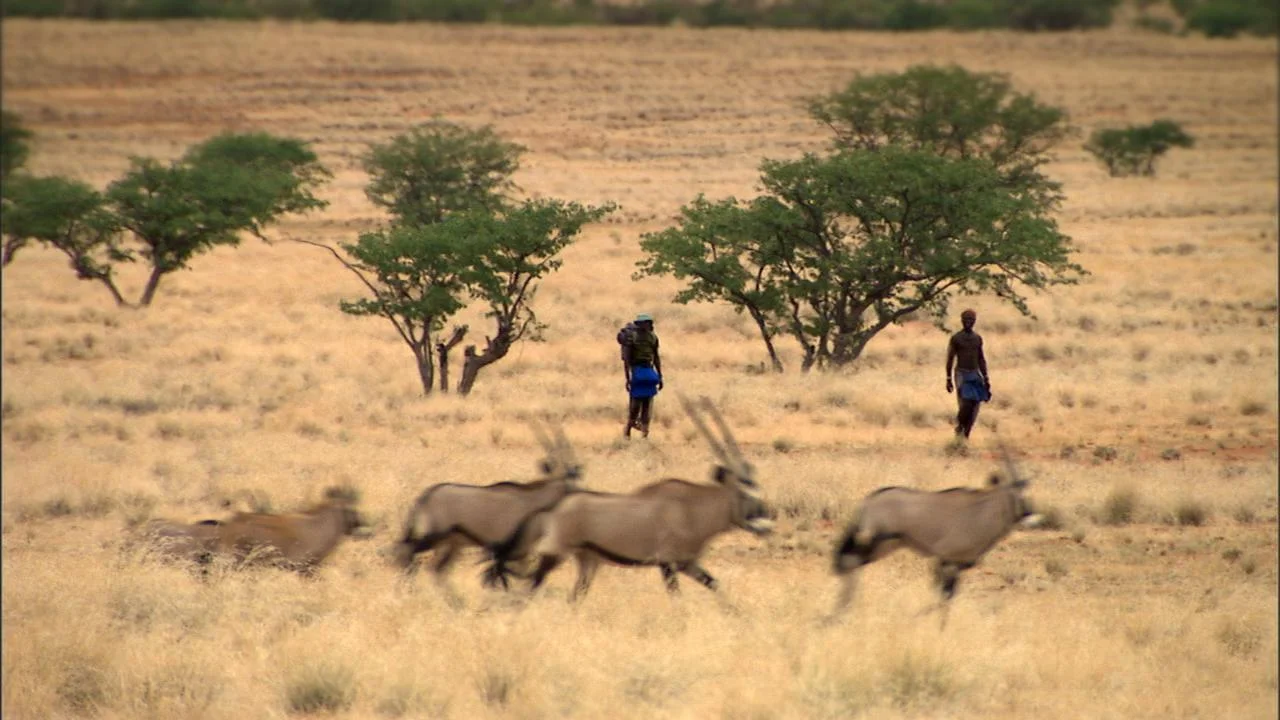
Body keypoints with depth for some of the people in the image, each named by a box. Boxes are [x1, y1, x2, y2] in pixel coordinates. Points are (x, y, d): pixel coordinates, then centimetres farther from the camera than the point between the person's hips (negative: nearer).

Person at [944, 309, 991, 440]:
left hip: (975, 375, 4)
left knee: (974, 406, -3)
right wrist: (948, 379, -5)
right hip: (961, 375, -4)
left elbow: (981, 359, 15)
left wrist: (986, 379, 11)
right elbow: (950, 359, -2)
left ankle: (966, 434, 5)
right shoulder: (956, 339, -3)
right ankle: (959, 428, 4)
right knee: (965, 404, -17)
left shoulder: (978, 338, 10)